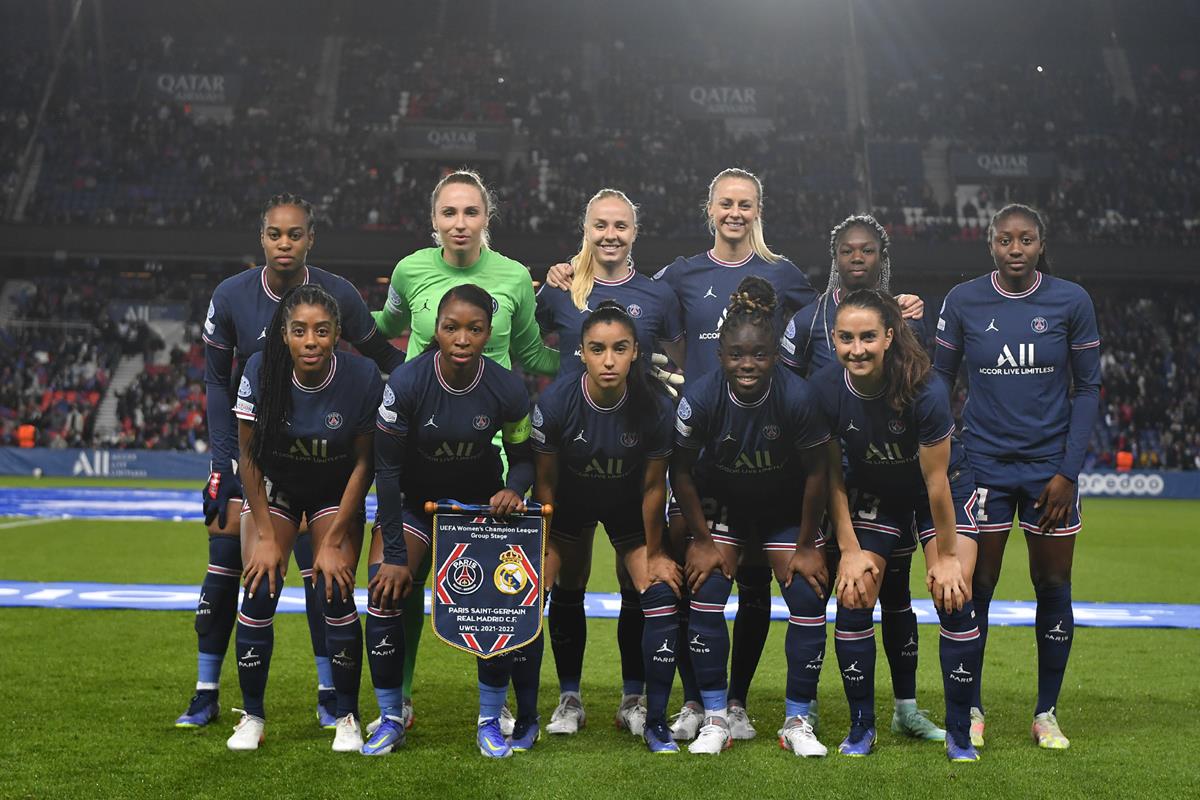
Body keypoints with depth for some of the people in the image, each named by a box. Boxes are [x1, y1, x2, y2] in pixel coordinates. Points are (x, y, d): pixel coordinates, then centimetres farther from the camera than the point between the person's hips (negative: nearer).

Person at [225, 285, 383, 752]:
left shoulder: (362, 377, -26)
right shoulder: (261, 371, -24)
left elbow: (364, 463, -14)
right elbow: (247, 455, -12)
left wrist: (333, 541, -14)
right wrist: (266, 536, -13)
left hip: (336, 492, -1)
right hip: (273, 486, 1)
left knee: (335, 594, -13)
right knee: (260, 592, -11)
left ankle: (348, 717, 4)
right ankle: (252, 716, 6)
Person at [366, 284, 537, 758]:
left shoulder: (507, 389, -21)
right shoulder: (405, 383, -25)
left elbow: (524, 456, -5)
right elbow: (387, 468, -19)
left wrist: (513, 489, -29)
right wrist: (395, 554, -20)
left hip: (481, 500, 1)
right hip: (414, 499, 0)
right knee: (383, 592, -17)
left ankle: (490, 722, 6)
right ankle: (391, 719, 0)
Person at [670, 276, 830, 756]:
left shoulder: (797, 396, -28)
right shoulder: (700, 397, -26)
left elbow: (815, 472, -14)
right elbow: (681, 470, -11)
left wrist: (806, 545, -9)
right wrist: (701, 540, -8)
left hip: (785, 506, 0)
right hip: (721, 502, 1)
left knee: (808, 599, -10)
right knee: (705, 595, -12)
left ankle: (797, 721, 6)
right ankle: (715, 719, 1)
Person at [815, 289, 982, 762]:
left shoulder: (925, 391, -32)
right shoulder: (824, 390, -22)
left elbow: (936, 480, -21)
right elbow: (832, 477, -10)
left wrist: (945, 555, -14)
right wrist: (848, 550, -10)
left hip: (943, 491, -3)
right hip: (871, 493, 3)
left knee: (954, 598, -14)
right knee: (853, 599, -8)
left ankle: (960, 734, 1)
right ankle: (861, 729, 9)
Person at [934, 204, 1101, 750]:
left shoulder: (1071, 301, -3)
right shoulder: (963, 301, -2)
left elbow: (1087, 388, 2)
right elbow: (939, 380, 6)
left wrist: (1068, 470, -4)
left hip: (1051, 467, 0)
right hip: (983, 463, 0)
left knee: (1053, 587, 5)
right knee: (975, 586, 0)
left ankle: (1046, 714, 20)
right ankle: (970, 710, 16)